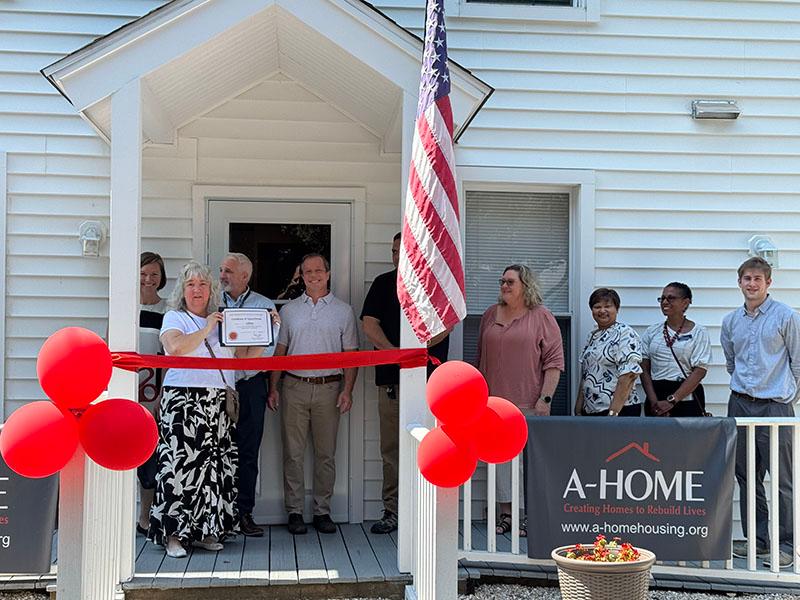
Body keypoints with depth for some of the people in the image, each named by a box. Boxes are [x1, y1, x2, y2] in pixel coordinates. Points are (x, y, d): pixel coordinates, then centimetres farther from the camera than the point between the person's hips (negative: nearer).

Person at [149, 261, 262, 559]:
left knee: (215, 465, 1)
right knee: (181, 462, -10)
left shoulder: (223, 320, 20)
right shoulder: (174, 317, 6)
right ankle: (173, 533, -3)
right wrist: (207, 330, -10)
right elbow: (175, 347, -15)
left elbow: (245, 355, 20)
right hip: (183, 401, -5)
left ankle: (205, 530, 10)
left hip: (217, 403, 5)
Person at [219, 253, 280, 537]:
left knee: (248, 451, 2)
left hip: (250, 384, 0)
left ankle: (243, 512, 9)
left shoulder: (265, 306, 6)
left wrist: (273, 328, -16)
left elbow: (267, 352, 2)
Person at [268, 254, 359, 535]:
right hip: (294, 387, 1)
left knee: (326, 453, 4)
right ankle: (294, 511, 9)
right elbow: (280, 350, 13)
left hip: (328, 388, -1)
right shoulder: (289, 310, 11)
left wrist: (347, 390, -5)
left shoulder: (343, 311, 7)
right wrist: (273, 387, 5)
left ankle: (322, 511, 12)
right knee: (293, 453, 1)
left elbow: (351, 353, 5)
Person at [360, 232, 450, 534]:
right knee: (391, 447, 2)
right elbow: (369, 324, 6)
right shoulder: (383, 283, 15)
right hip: (391, 376, 2)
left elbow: (445, 325, -1)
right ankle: (391, 511, 8)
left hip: (430, 376, -2)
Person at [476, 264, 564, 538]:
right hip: (495, 402, 4)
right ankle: (505, 514, 15)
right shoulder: (490, 315, 14)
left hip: (529, 403, -4)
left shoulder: (541, 317, 0)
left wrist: (545, 398, -11)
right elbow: (481, 358, 20)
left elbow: (554, 361, -4)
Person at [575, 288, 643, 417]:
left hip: (620, 410, -7)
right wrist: (578, 409, 11)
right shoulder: (593, 336, 15)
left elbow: (628, 375, -18)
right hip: (590, 411, 7)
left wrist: (613, 412, -22)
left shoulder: (625, 334, -10)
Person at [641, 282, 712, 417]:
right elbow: (645, 370, 5)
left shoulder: (698, 332, 0)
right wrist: (654, 401, -10)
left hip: (687, 398, -3)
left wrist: (671, 401, -16)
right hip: (656, 394, 3)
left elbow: (699, 371, -8)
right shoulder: (652, 332, 10)